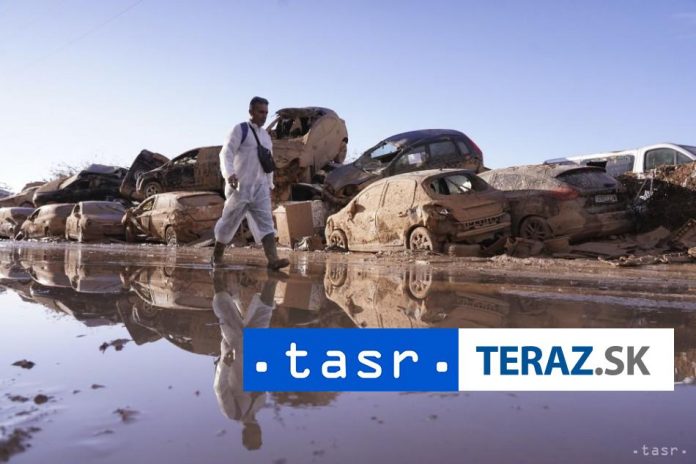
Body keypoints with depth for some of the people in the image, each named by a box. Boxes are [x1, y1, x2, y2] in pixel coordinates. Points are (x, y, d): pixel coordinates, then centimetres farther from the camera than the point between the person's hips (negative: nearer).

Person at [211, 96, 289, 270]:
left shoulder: (266, 136, 16)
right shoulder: (240, 130, -5)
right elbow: (226, 153, -17)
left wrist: (269, 185, 20)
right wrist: (229, 174, -34)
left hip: (260, 188, 5)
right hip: (239, 187, -5)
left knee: (266, 222, -9)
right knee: (229, 223, 5)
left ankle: (273, 259, -19)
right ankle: (216, 257, 24)